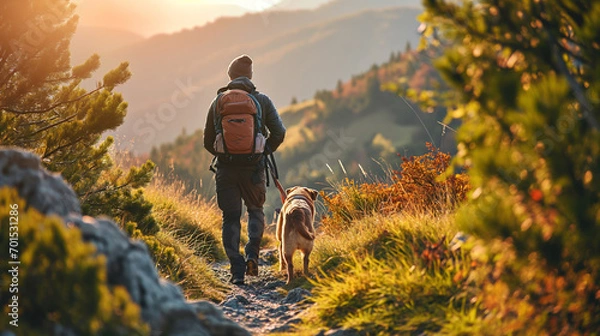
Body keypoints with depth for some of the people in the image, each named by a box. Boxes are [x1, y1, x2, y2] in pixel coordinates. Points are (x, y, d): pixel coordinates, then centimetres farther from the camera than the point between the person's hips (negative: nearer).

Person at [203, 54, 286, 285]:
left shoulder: (218, 101, 3)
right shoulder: (262, 100, 1)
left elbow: (208, 140, 6)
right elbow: (279, 132, -5)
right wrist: (265, 152, 11)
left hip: (226, 168, 0)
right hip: (254, 168, 0)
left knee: (231, 218, 7)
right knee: (255, 210, 22)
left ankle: (237, 271, 0)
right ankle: (252, 254, 1)